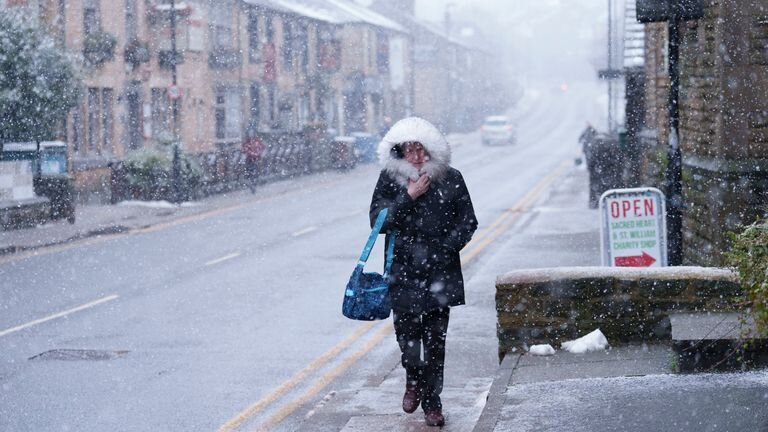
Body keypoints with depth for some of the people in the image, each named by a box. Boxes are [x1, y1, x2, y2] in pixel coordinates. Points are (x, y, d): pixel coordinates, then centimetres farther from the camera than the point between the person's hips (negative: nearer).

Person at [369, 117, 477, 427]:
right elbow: (378, 221, -3)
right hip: (403, 269, 0)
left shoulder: (450, 179, 2)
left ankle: (431, 401, 12)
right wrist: (408, 197, -12)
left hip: (440, 270, 0)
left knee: (435, 336, 1)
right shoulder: (390, 178, 2)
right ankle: (414, 378, 26)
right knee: (406, 327, -5)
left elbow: (468, 221, 7)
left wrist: (447, 247, -8)